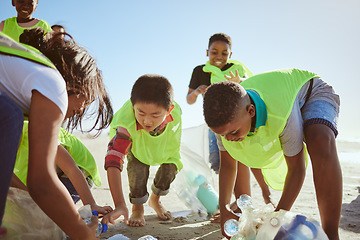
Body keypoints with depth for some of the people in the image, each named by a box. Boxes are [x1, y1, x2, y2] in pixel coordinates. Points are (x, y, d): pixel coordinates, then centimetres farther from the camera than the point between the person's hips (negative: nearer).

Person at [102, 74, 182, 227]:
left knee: (170, 168, -9)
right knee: (138, 168, -25)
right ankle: (137, 208, 2)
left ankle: (155, 200, 24)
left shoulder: (175, 112, -39)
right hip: (132, 142, -2)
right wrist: (119, 205, -60)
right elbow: (113, 160, -54)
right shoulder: (125, 122, -47)